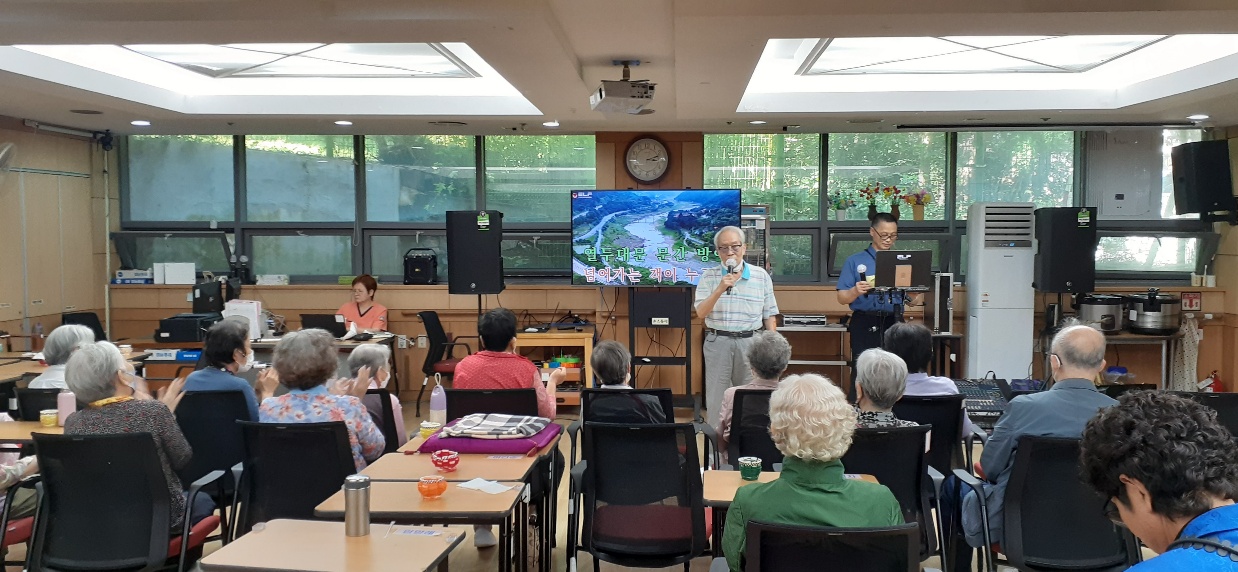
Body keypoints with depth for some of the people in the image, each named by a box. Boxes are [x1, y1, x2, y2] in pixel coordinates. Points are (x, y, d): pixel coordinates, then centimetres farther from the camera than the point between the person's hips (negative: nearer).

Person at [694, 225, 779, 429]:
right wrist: (720, 289, -19)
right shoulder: (708, 276, 1)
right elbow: (701, 312, -7)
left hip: (750, 342, 1)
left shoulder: (761, 276, 3)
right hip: (718, 342, 0)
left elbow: (769, 315, 6)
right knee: (717, 398, 5)